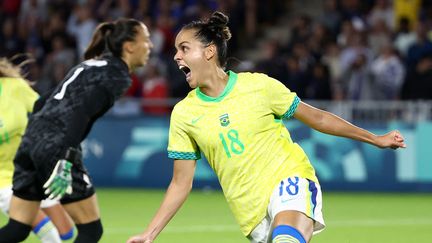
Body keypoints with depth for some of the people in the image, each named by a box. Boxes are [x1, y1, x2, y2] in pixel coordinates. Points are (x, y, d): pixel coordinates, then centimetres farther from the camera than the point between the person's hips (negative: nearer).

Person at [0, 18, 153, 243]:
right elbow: (82, 113, -20)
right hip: (57, 149, -8)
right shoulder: (117, 75, -5)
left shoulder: (90, 65, 21)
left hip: (31, 140, 9)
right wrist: (66, 161, -27)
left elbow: (43, 103, 23)